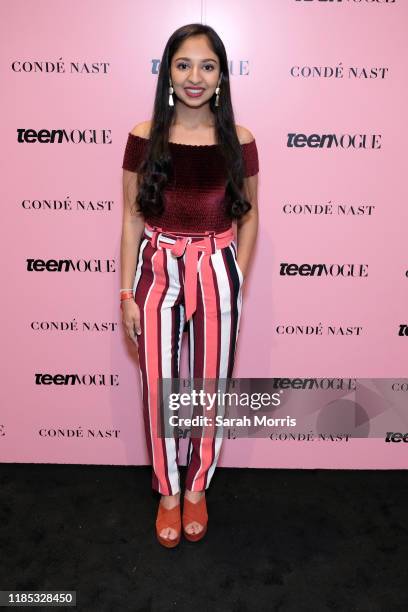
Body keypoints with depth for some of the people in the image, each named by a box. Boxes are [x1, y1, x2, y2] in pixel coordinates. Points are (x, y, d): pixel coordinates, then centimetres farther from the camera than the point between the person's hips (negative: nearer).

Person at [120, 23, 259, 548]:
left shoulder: (238, 140, -2)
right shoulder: (144, 137, -3)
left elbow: (249, 214, 7)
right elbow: (132, 217, 0)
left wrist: (236, 277, -2)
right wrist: (128, 293, -3)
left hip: (216, 273, 0)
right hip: (157, 272, 0)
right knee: (158, 389, 9)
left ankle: (197, 489, 35)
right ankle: (168, 493, 33)